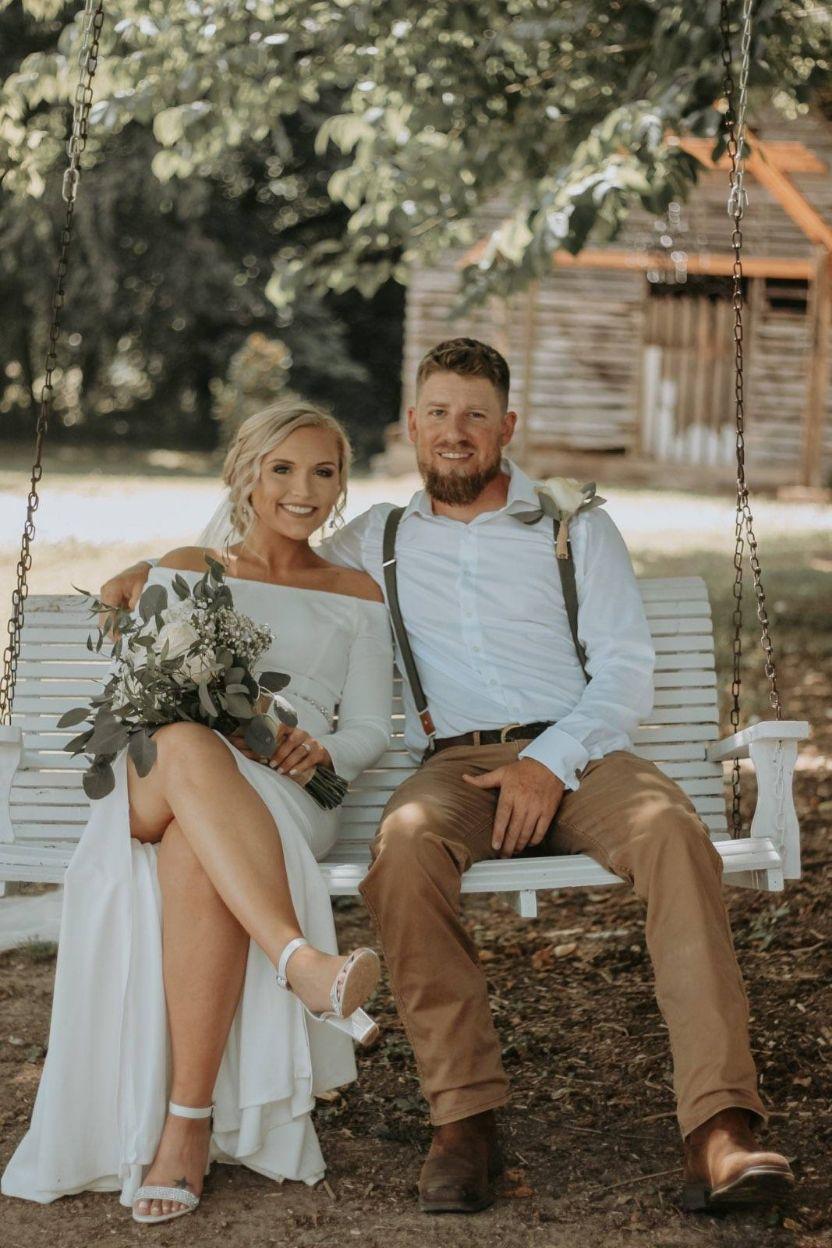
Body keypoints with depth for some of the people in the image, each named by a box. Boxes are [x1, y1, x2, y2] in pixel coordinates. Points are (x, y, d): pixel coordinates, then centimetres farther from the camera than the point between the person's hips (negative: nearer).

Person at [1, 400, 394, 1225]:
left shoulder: (357, 598, 25)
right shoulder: (186, 571, 24)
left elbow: (371, 727, 16)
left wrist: (321, 748, -8)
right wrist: (196, 722, -10)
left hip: (281, 800, 0)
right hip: (155, 782, 0)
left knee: (195, 854, -41)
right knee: (189, 748, -43)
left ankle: (188, 1123, -42)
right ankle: (301, 958, -60)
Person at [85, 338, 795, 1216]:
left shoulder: (576, 529, 15)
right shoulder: (379, 540, 22)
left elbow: (627, 671, 6)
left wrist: (552, 762, -12)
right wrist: (160, 566, 20)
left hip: (577, 755, -1)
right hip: (455, 763, 1)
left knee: (672, 834, -35)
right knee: (405, 846, -36)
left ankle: (717, 1131, -42)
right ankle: (464, 1119, -32)